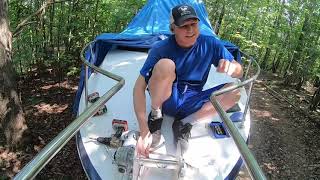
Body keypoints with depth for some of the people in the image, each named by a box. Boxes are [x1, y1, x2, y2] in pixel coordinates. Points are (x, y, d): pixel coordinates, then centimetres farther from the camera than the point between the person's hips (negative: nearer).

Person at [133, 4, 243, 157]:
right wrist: (144, 132, -31)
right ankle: (155, 115, -9)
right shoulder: (161, 49, -18)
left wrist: (231, 67, -30)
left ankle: (184, 123, -10)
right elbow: (139, 87, -23)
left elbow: (239, 72, -2)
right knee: (165, 65, -32)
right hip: (165, 99, -3)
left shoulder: (210, 44, -8)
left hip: (190, 104, 4)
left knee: (235, 90, -17)